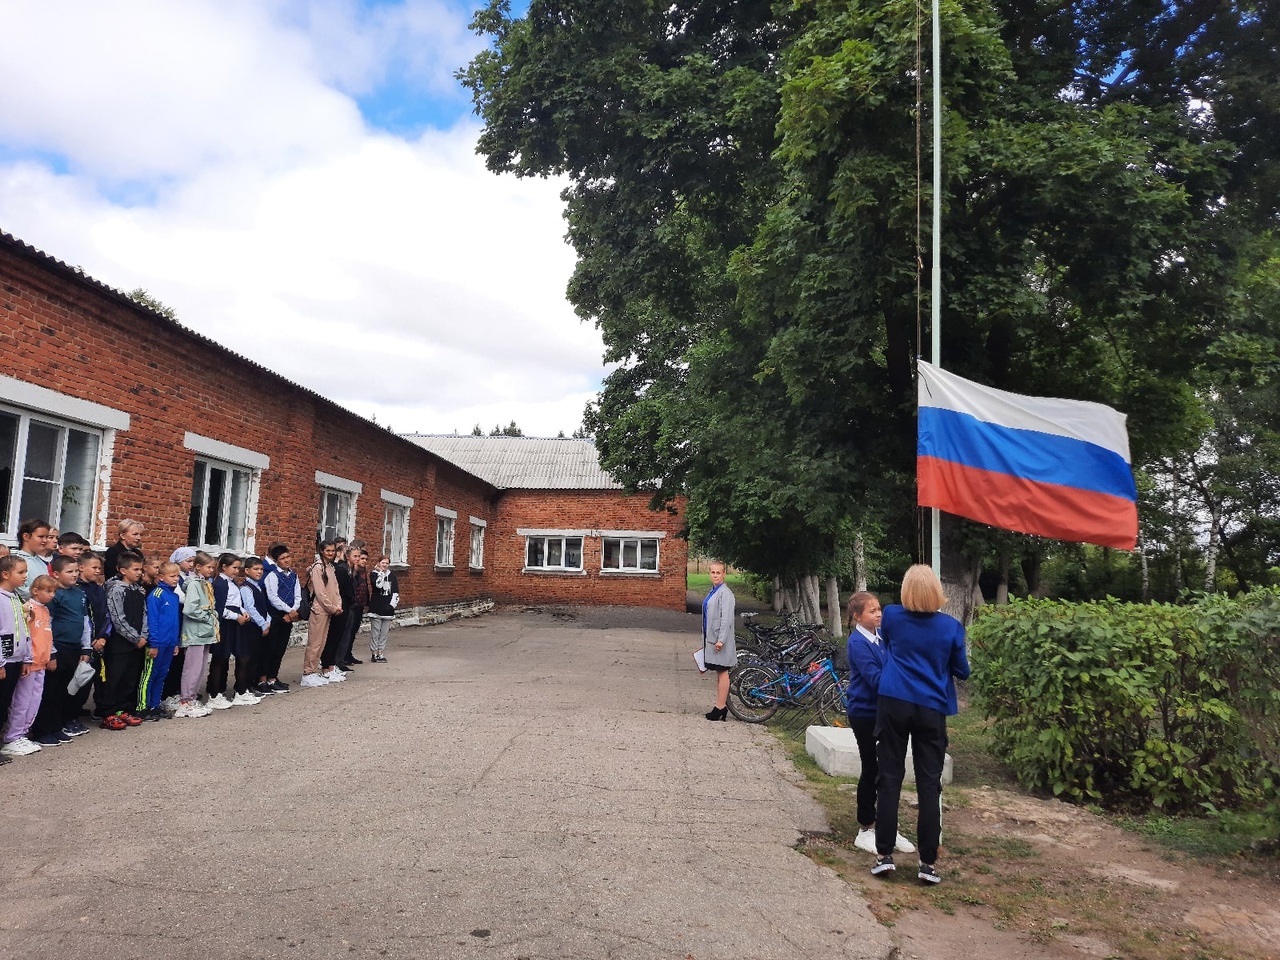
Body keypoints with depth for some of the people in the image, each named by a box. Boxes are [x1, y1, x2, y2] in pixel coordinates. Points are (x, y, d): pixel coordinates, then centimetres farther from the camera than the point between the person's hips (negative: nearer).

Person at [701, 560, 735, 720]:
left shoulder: (725, 593, -13)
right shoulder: (713, 592, 15)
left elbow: (726, 618, -19)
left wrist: (721, 640, -22)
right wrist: (706, 638, 21)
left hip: (720, 639, -9)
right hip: (711, 638, 9)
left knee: (722, 672, -3)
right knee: (719, 673, 13)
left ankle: (721, 707, 2)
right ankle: (721, 706, 19)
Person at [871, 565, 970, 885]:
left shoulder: (891, 616, -1)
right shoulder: (951, 626, -5)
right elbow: (962, 671, 5)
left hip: (894, 704, 0)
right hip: (931, 709, 0)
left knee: (890, 778, 6)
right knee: (929, 783, 5)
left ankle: (884, 854, 8)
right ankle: (928, 862, 9)